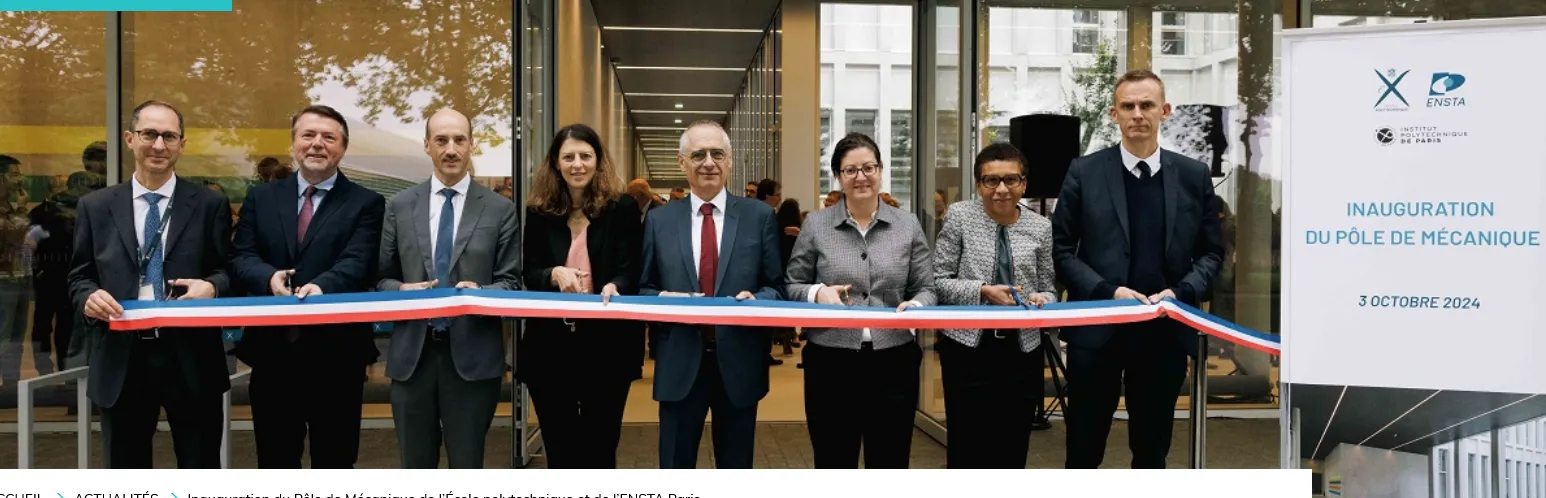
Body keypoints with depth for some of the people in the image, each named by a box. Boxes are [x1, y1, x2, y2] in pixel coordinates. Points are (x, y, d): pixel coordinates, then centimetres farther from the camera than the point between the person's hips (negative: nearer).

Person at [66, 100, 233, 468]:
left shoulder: (210, 205, 4)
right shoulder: (95, 207, 8)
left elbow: (232, 271, 4)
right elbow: (78, 276, 11)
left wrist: (211, 286, -18)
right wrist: (89, 296, -11)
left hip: (191, 359, -1)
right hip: (121, 361, 2)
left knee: (201, 473, 8)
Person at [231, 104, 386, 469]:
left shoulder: (366, 203, 1)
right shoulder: (261, 198, 12)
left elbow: (357, 263, -13)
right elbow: (242, 257, 3)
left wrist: (321, 285, -34)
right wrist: (269, 276, -20)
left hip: (336, 351, -3)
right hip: (272, 349, 3)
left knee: (334, 462, 8)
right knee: (274, 460, 14)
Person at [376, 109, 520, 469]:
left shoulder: (501, 209, 3)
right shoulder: (400, 206, 8)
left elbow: (511, 282, 1)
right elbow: (382, 277, 10)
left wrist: (481, 292, -19)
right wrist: (401, 289, -11)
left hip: (473, 354, -2)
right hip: (412, 353, 2)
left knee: (467, 465, 7)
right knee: (416, 466, 12)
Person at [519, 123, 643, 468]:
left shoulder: (622, 208, -2)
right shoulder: (539, 211, 5)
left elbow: (630, 273, -6)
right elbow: (529, 274, 5)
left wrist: (613, 287, -29)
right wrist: (555, 274, -17)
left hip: (606, 345, -2)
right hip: (550, 345, 3)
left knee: (600, 450, 8)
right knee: (560, 451, 12)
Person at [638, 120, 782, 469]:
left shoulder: (759, 216, 2)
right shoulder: (659, 220, 6)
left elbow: (779, 285, 2)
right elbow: (641, 289, 8)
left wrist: (757, 299, -19)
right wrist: (663, 298, -13)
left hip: (739, 364, 0)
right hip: (679, 365, 0)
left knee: (736, 467, 13)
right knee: (675, 466, 8)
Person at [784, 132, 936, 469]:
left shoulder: (908, 226, 6)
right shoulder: (815, 225, 3)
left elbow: (927, 289, 8)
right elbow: (790, 286, 6)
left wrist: (915, 306, -14)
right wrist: (817, 293, -14)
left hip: (894, 362, 1)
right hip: (831, 364, -1)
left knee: (891, 464, 9)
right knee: (833, 464, 9)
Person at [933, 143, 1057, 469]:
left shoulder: (1040, 227, 5)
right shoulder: (960, 216, -2)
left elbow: (1049, 288, 12)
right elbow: (938, 281, -3)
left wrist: (1042, 299, -11)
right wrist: (983, 292, -16)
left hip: (1022, 350, 3)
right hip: (969, 347, -2)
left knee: (1013, 451, 11)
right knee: (967, 448, 2)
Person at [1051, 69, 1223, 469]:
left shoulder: (1194, 176, 6)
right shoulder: (1085, 172, 0)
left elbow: (1210, 252, 8)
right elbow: (1062, 250, -1)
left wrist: (1180, 292, -10)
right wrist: (1108, 291, -15)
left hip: (1166, 331, 2)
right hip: (1096, 328, -2)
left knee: (1152, 449, 14)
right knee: (1084, 448, 7)